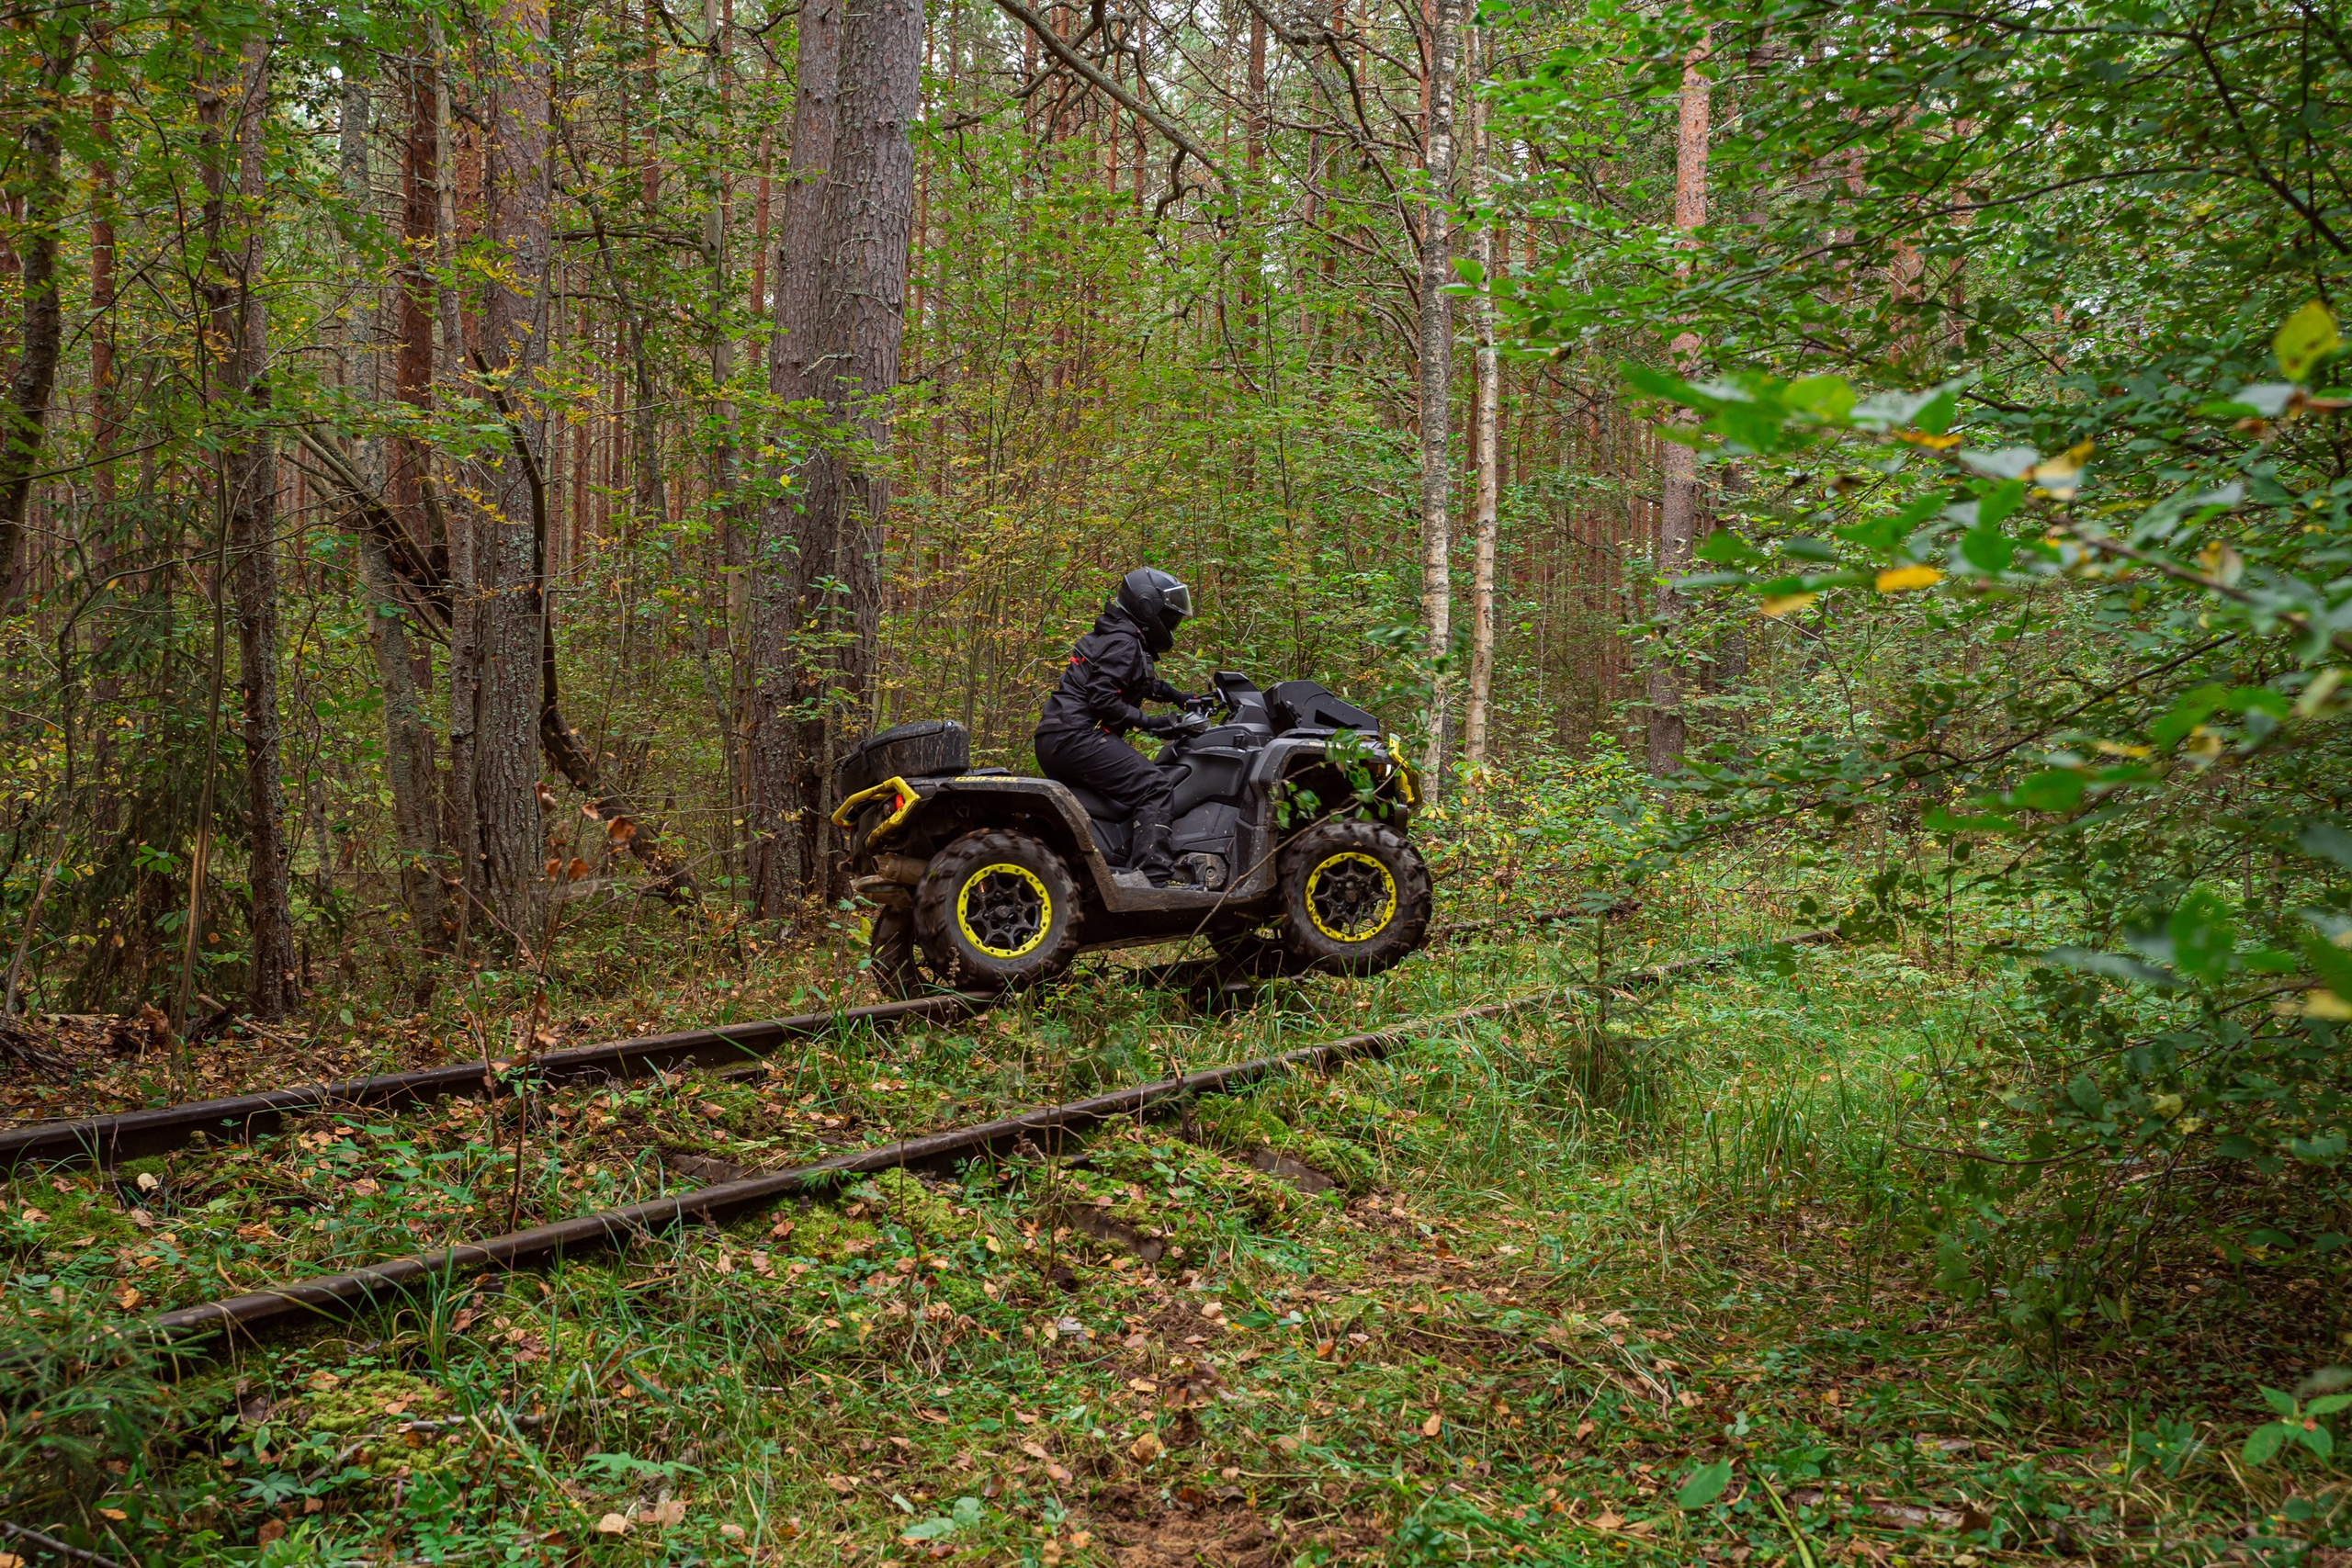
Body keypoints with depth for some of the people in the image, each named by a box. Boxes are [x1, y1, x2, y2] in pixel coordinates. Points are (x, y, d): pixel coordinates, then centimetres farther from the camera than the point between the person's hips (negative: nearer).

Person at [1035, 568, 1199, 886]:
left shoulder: (1120, 636, 22)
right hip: (1075, 737, -11)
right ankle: (1151, 877, -29)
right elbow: (1103, 699, -20)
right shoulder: (1123, 642, -10)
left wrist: (1180, 698, 30)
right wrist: (1149, 723, -16)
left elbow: (1142, 683, 38)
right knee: (1152, 786, -17)